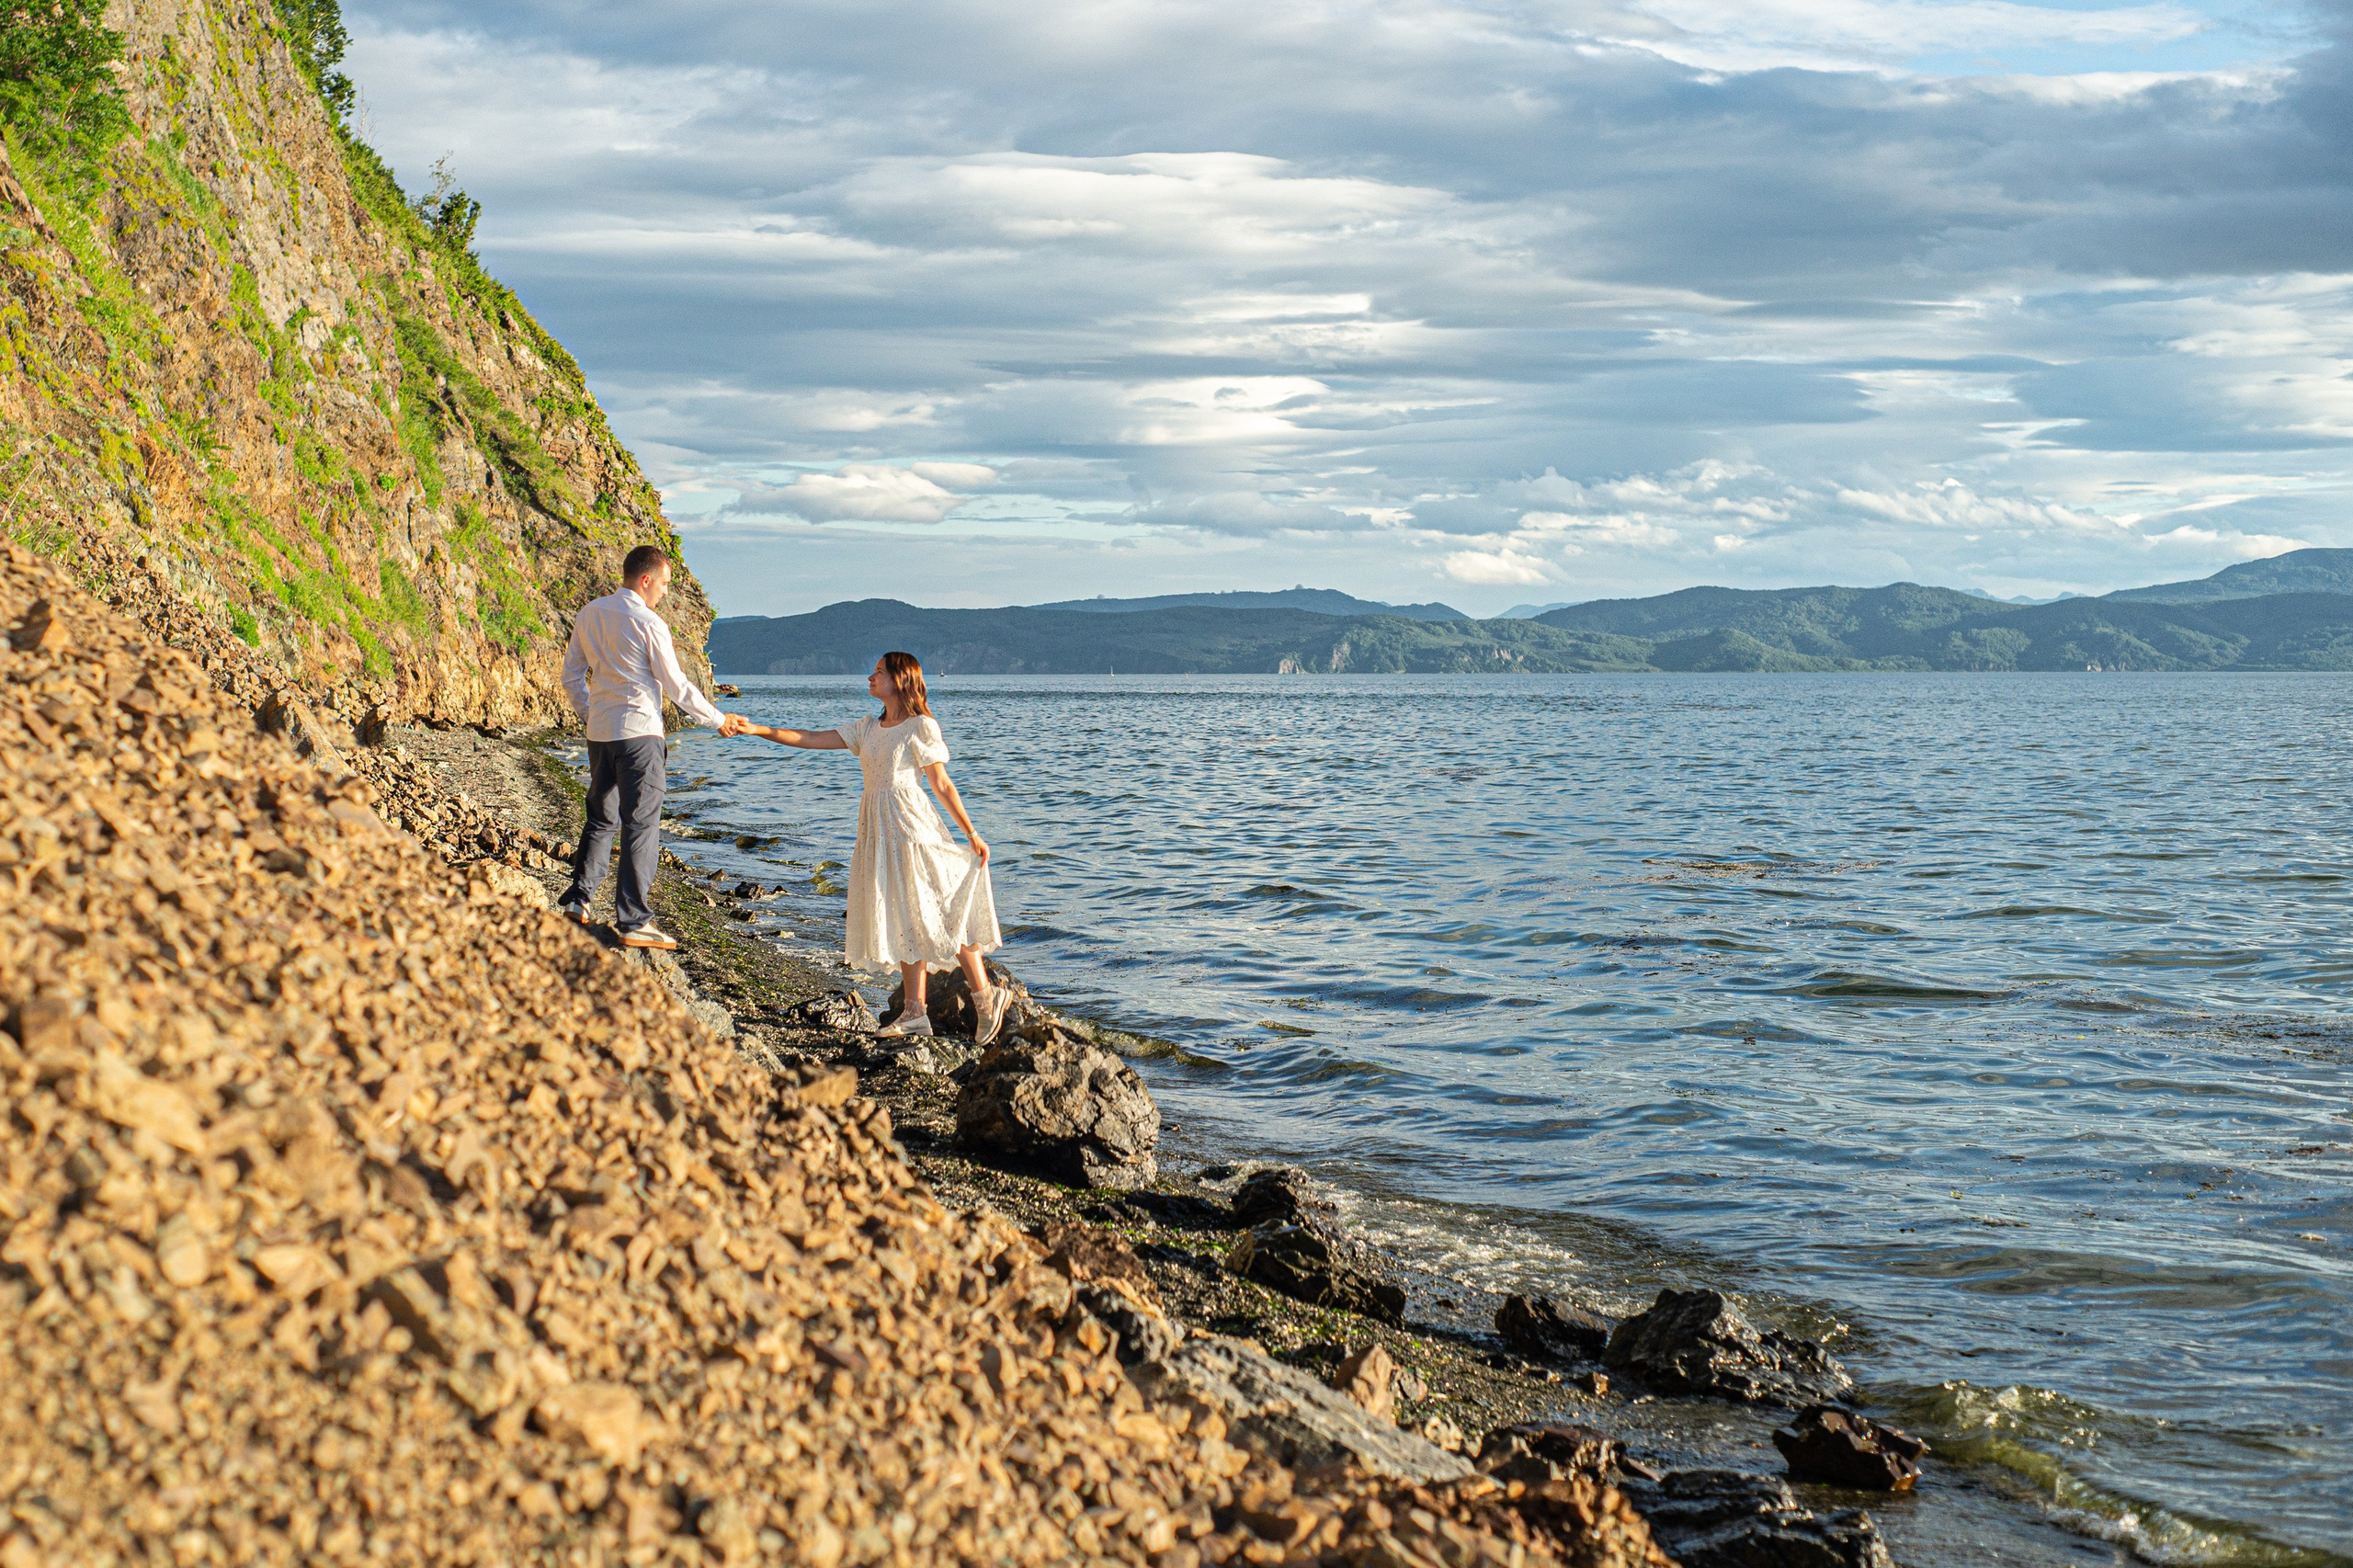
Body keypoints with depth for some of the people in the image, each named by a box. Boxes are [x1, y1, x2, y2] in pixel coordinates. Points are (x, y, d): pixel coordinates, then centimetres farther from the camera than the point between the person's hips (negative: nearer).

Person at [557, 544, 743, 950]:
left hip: (599, 731, 7)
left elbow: (572, 676, 14)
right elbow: (677, 687, -8)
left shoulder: (589, 615, 8)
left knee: (601, 817, 19)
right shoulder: (648, 623, -13)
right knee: (641, 824, -4)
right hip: (639, 732, -7)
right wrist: (717, 719, 3)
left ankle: (577, 900, 19)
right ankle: (633, 921, -5)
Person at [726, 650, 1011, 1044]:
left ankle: (986, 997, 1)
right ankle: (914, 1012, 7)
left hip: (913, 829, -7)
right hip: (879, 831, 7)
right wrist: (756, 730, 0)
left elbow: (942, 785, -4)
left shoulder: (921, 727, -5)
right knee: (903, 919, 6)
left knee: (936, 914, -7)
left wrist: (972, 834, -3)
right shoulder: (869, 729, 14)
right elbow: (812, 740, 9)